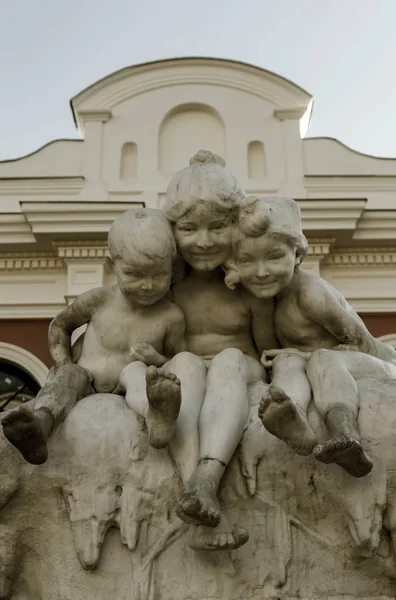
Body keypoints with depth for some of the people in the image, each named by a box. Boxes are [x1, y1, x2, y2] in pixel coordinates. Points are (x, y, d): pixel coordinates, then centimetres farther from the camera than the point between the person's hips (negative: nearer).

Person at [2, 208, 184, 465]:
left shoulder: (171, 317, -4)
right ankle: (39, 426, -60)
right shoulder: (99, 300, 0)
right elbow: (60, 325, 17)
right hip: (86, 389, 1)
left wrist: (157, 360, -17)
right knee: (72, 375, -29)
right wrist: (64, 368, 3)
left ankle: (159, 416, -63)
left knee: (153, 376, -29)